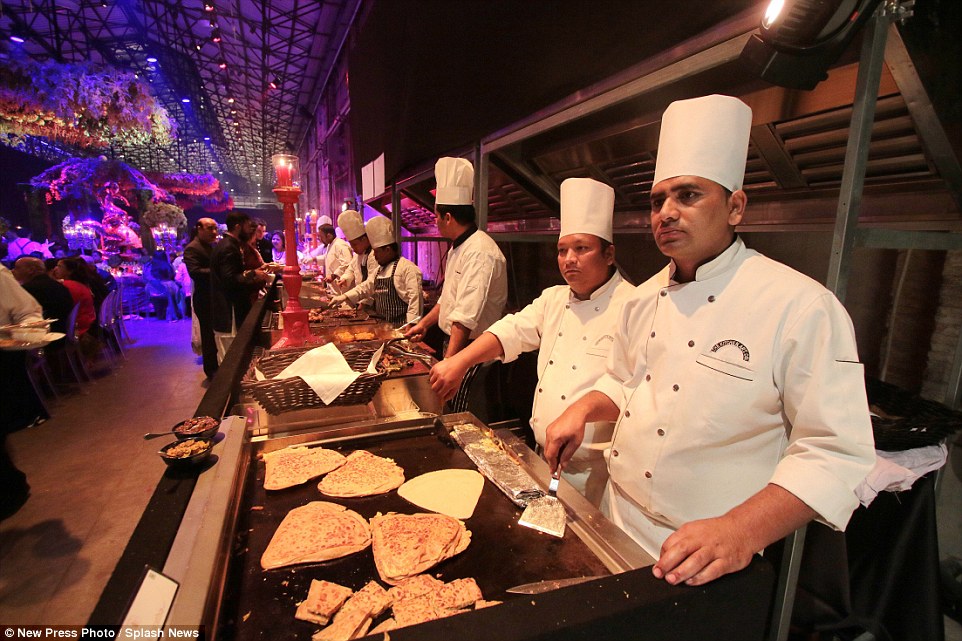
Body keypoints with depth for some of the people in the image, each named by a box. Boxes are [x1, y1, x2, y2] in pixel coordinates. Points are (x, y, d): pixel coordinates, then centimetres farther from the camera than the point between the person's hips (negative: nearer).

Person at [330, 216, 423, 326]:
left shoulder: (407, 268, -13)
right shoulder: (380, 269, 17)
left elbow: (414, 298, -18)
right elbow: (366, 287, 24)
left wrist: (410, 326, -22)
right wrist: (345, 296, 11)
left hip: (400, 326, -8)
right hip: (382, 325, 8)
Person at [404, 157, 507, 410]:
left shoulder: (480, 252, -23)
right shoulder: (458, 247, 12)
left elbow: (465, 319, -29)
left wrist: (448, 363, -30)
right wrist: (424, 323, 25)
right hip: (454, 343, 10)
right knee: (450, 415, 18)